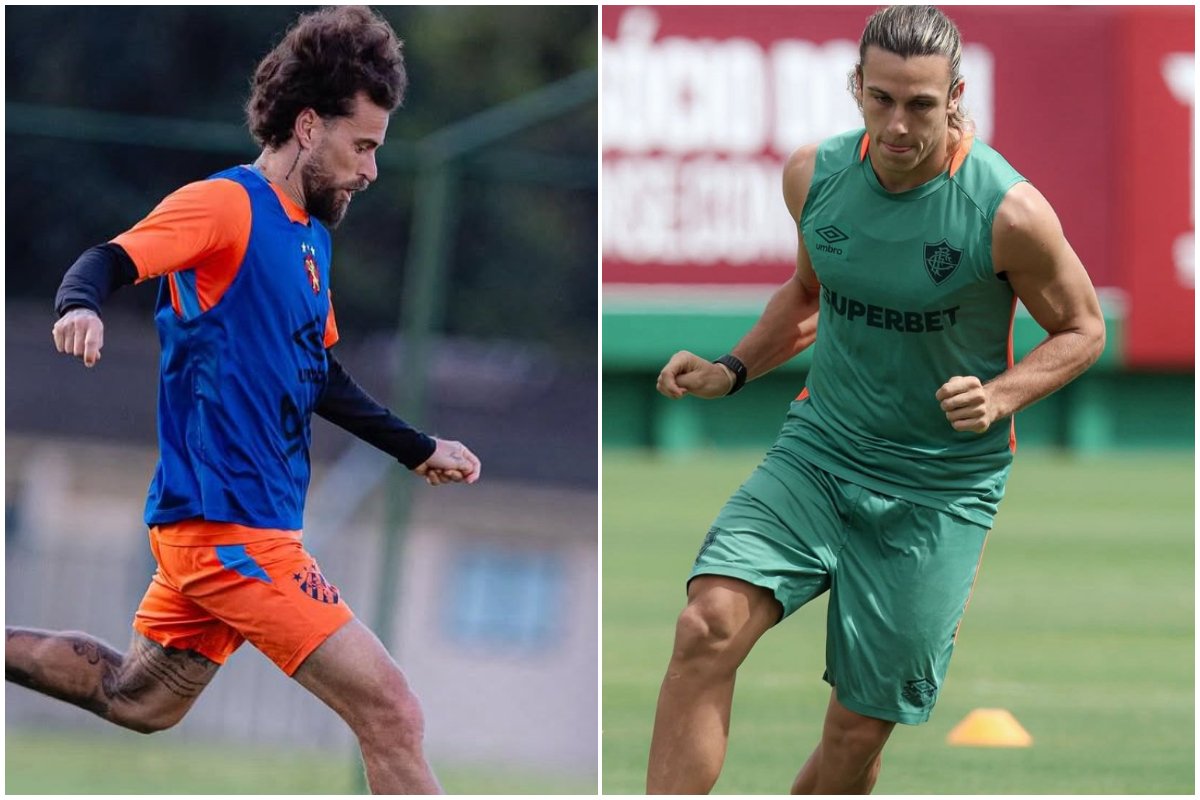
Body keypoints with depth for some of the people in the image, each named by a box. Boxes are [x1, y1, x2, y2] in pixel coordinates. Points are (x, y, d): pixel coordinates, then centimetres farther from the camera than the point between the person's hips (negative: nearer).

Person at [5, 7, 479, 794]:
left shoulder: (312, 236, 15)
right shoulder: (229, 204, -12)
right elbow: (112, 261, -26)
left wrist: (420, 450, 32)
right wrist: (81, 307, -47)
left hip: (238, 525, 10)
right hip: (228, 523, -10)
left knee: (136, 698, 24)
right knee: (392, 715, -14)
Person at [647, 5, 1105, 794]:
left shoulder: (1008, 212, -17)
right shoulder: (815, 176, -3)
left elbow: (1083, 329, -2)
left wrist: (998, 397, -19)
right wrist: (732, 369, 2)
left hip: (940, 489, -3)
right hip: (818, 453, 3)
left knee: (861, 726, 2)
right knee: (708, 626, -22)